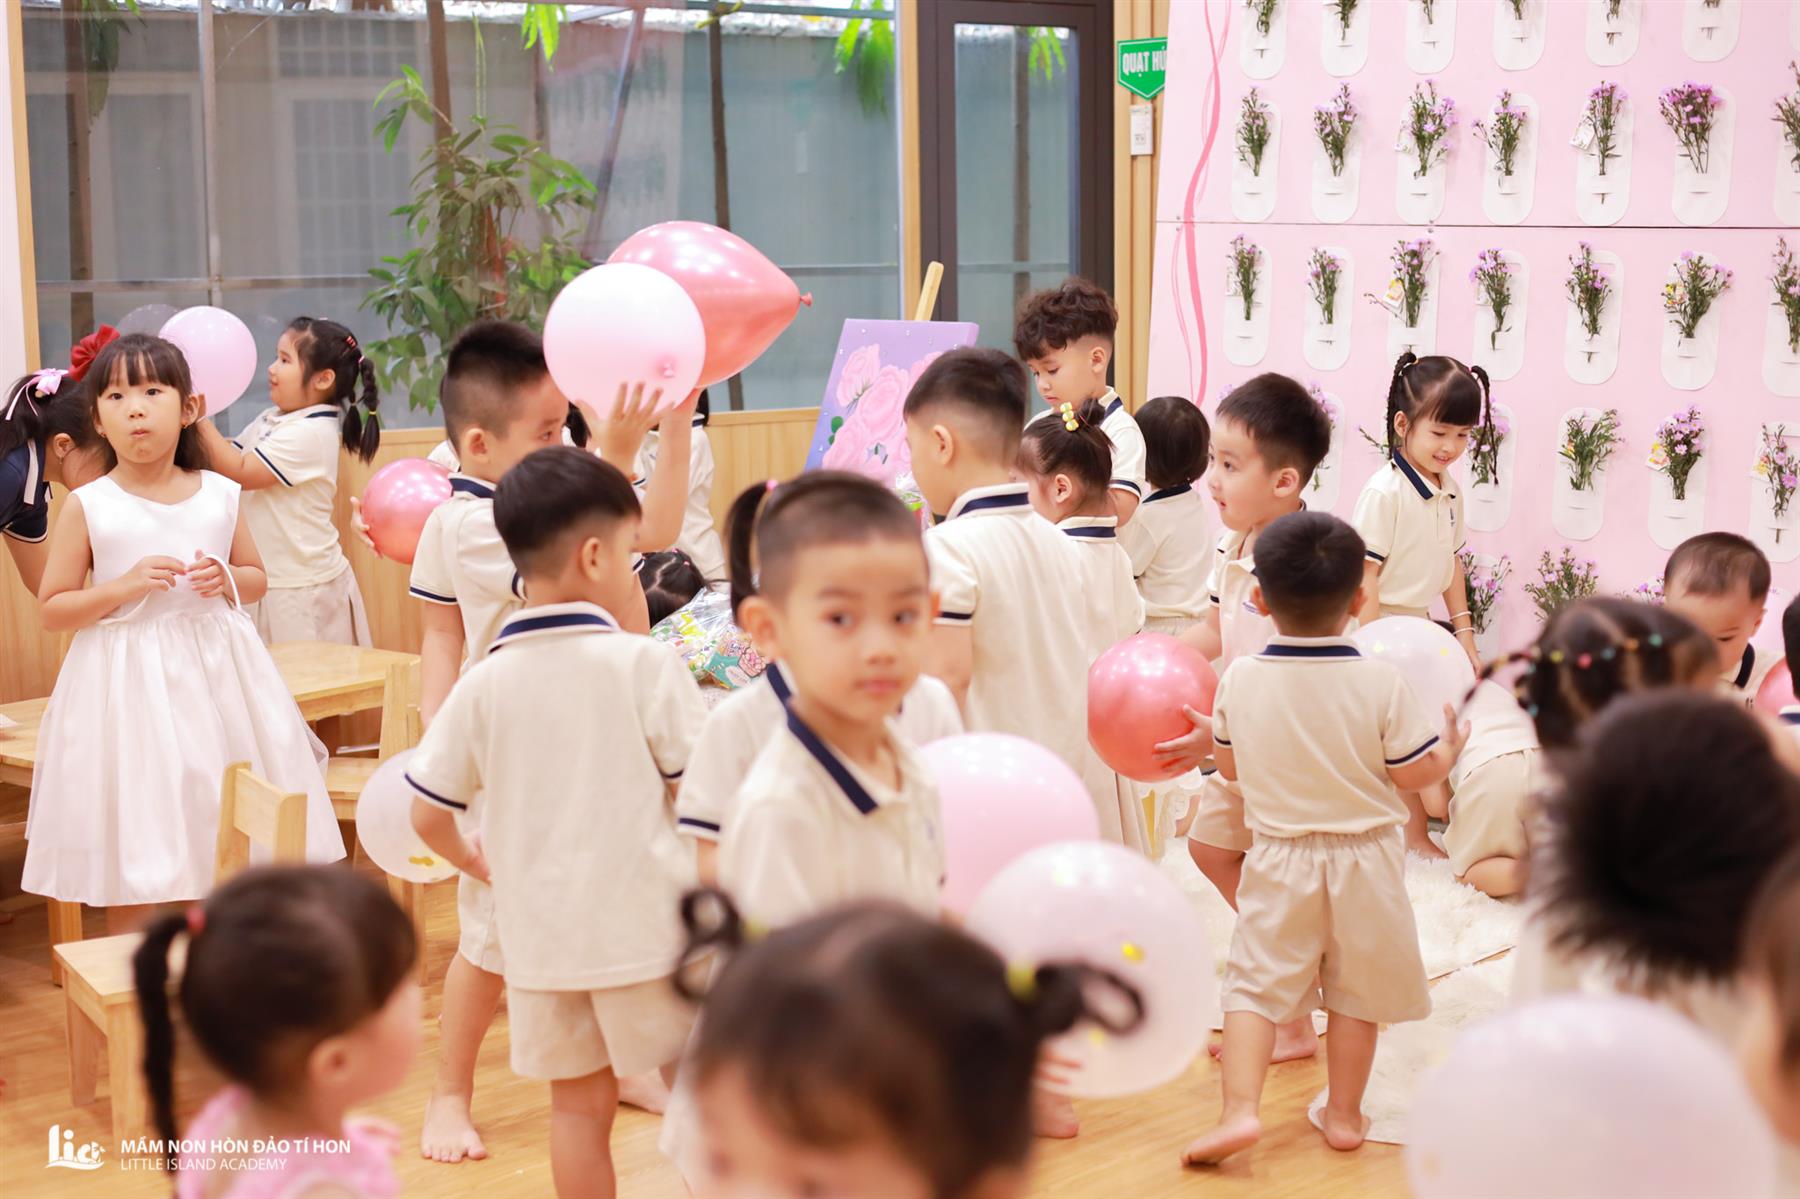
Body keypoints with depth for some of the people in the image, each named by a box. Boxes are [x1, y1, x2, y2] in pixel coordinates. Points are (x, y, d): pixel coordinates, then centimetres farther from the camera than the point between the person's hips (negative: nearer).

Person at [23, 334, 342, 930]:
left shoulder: (220, 495, 3)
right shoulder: (88, 506, -5)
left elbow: (257, 577, 15)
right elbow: (52, 611, -3)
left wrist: (226, 579, -7)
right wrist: (125, 585, -17)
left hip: (217, 676, 3)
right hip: (127, 685, -2)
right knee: (128, 857, 2)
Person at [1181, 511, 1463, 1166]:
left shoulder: (1239, 679, -8)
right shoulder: (1381, 682, -14)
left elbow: (1229, 764, 6)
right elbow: (1414, 773, -8)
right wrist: (1450, 751, 12)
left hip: (1278, 859, 0)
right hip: (1364, 862, 0)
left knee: (1254, 983, 6)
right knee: (1356, 991, 14)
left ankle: (1239, 1109, -9)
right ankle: (1343, 1114, 23)